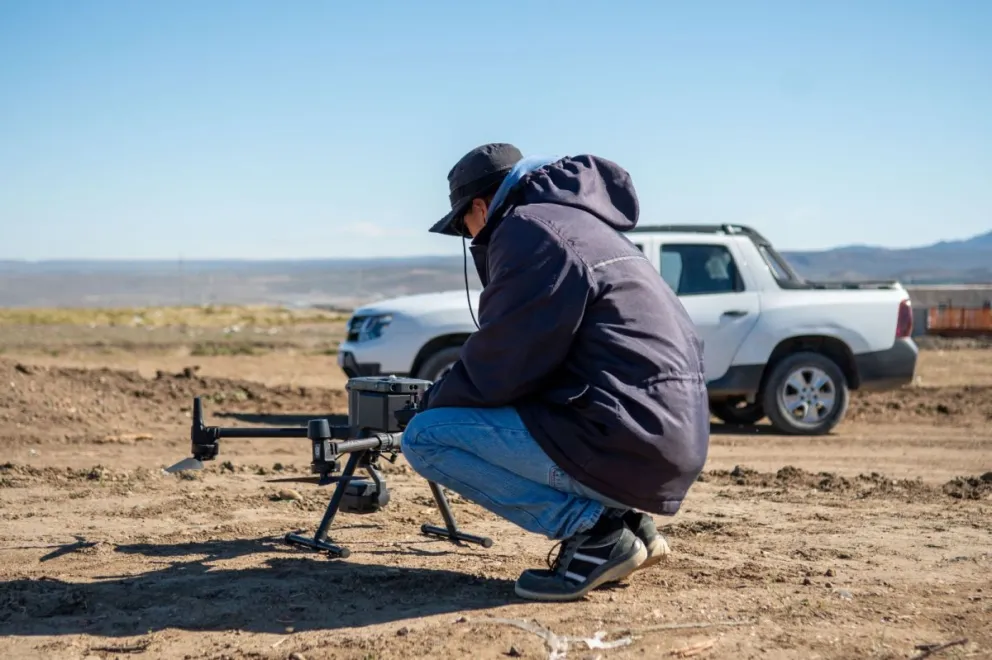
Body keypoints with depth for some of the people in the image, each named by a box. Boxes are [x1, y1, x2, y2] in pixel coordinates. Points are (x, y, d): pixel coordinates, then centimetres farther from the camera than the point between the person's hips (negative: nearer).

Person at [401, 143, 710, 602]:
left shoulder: (528, 226, -8)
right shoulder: (585, 225, 23)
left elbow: (500, 368, -12)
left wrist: (433, 400, 7)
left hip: (625, 448, -10)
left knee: (425, 438, -6)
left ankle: (593, 529, -9)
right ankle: (625, 520, 14)